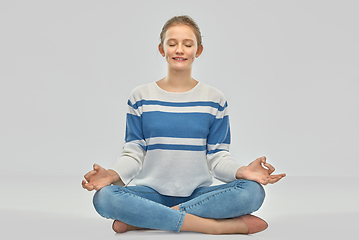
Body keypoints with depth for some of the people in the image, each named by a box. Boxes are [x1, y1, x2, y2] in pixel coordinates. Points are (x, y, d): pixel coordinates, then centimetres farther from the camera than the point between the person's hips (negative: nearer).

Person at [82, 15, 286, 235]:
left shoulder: (215, 100, 7)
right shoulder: (141, 97, 6)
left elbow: (217, 157, 4)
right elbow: (134, 153, 4)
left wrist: (242, 171, -16)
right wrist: (113, 174, -16)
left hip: (199, 193, 1)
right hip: (152, 192, 0)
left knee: (253, 191, -28)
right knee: (104, 197, -31)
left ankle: (142, 220, -24)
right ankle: (218, 225, -28)